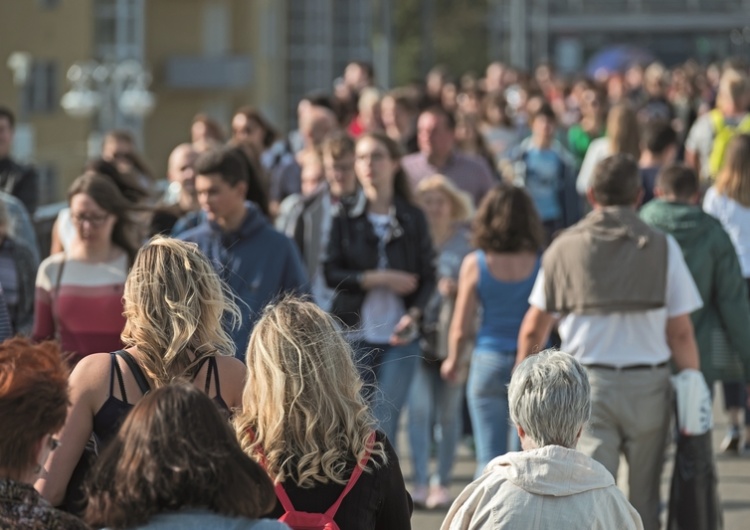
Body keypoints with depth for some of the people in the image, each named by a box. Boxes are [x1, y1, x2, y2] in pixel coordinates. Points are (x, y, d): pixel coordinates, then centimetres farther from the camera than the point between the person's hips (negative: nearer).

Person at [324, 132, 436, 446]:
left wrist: (414, 314, -16)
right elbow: (331, 274, -2)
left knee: (384, 425, -7)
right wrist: (380, 279, -12)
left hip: (400, 337, 0)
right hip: (355, 334, 1)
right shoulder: (346, 220, 5)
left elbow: (428, 276, 2)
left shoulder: (413, 220, 6)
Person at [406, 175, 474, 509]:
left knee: (448, 413, 7)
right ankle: (420, 483, -6)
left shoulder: (466, 242, 2)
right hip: (418, 334, 0)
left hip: (453, 338, 0)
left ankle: (442, 482, 16)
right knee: (419, 408, -10)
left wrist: (457, 288, -17)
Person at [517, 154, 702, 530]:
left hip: (586, 384, 0)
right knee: (643, 499, 13)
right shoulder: (662, 248, 0)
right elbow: (680, 332, -3)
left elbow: (533, 329, 9)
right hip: (647, 384, 0)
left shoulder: (564, 248, 5)